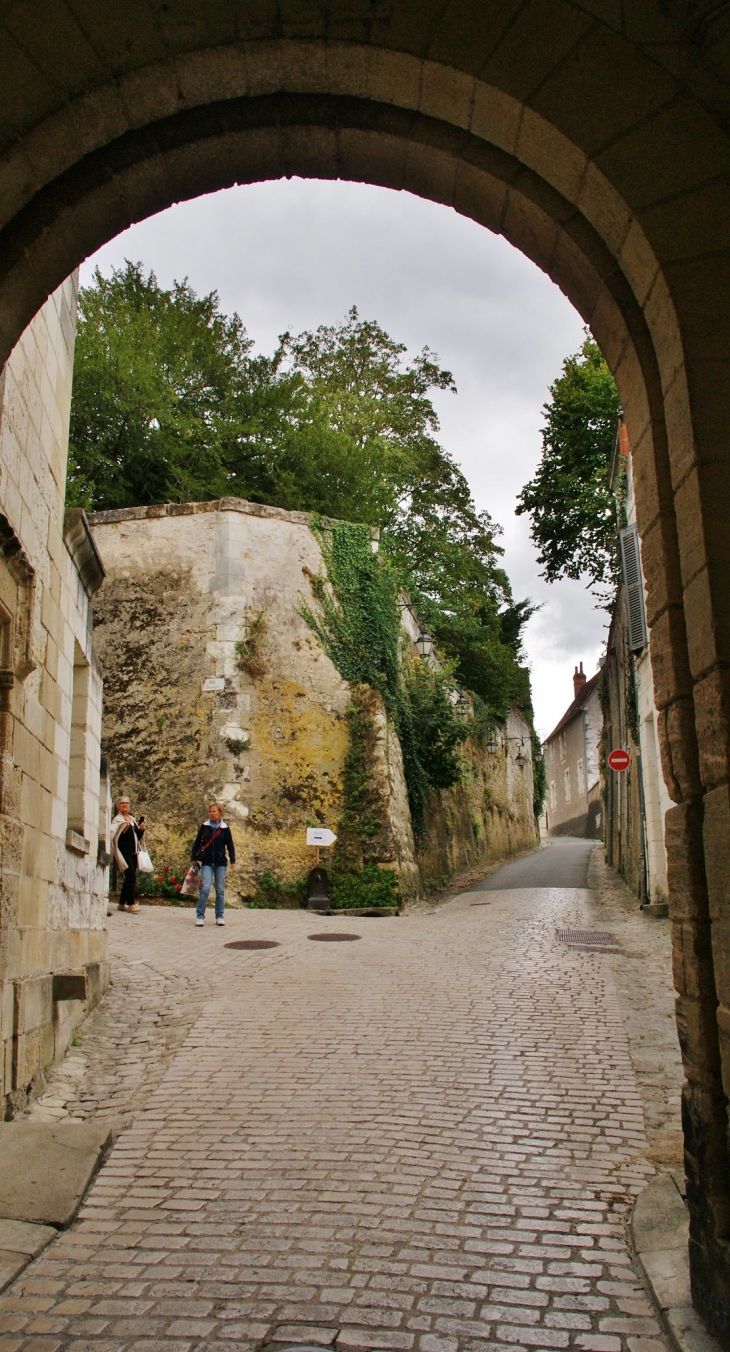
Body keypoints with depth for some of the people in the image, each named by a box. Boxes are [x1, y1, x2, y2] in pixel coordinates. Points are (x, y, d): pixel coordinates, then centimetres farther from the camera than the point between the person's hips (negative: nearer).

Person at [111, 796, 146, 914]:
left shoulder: (133, 819, 17)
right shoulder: (117, 820, -4)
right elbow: (114, 837, -16)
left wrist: (141, 829, 3)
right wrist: (124, 829, -25)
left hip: (133, 852, 7)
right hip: (124, 852, -7)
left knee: (129, 878, 9)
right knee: (131, 876, -16)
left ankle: (122, 903, 18)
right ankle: (131, 903, -13)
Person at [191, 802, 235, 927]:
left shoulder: (225, 828, 3)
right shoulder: (204, 826, 3)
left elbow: (230, 845, 6)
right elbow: (197, 842, 8)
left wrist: (232, 860, 1)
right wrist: (193, 858, 4)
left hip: (220, 863, 1)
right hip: (207, 862, -1)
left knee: (220, 890, 4)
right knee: (205, 888, -11)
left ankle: (219, 916, 13)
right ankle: (200, 916, -4)